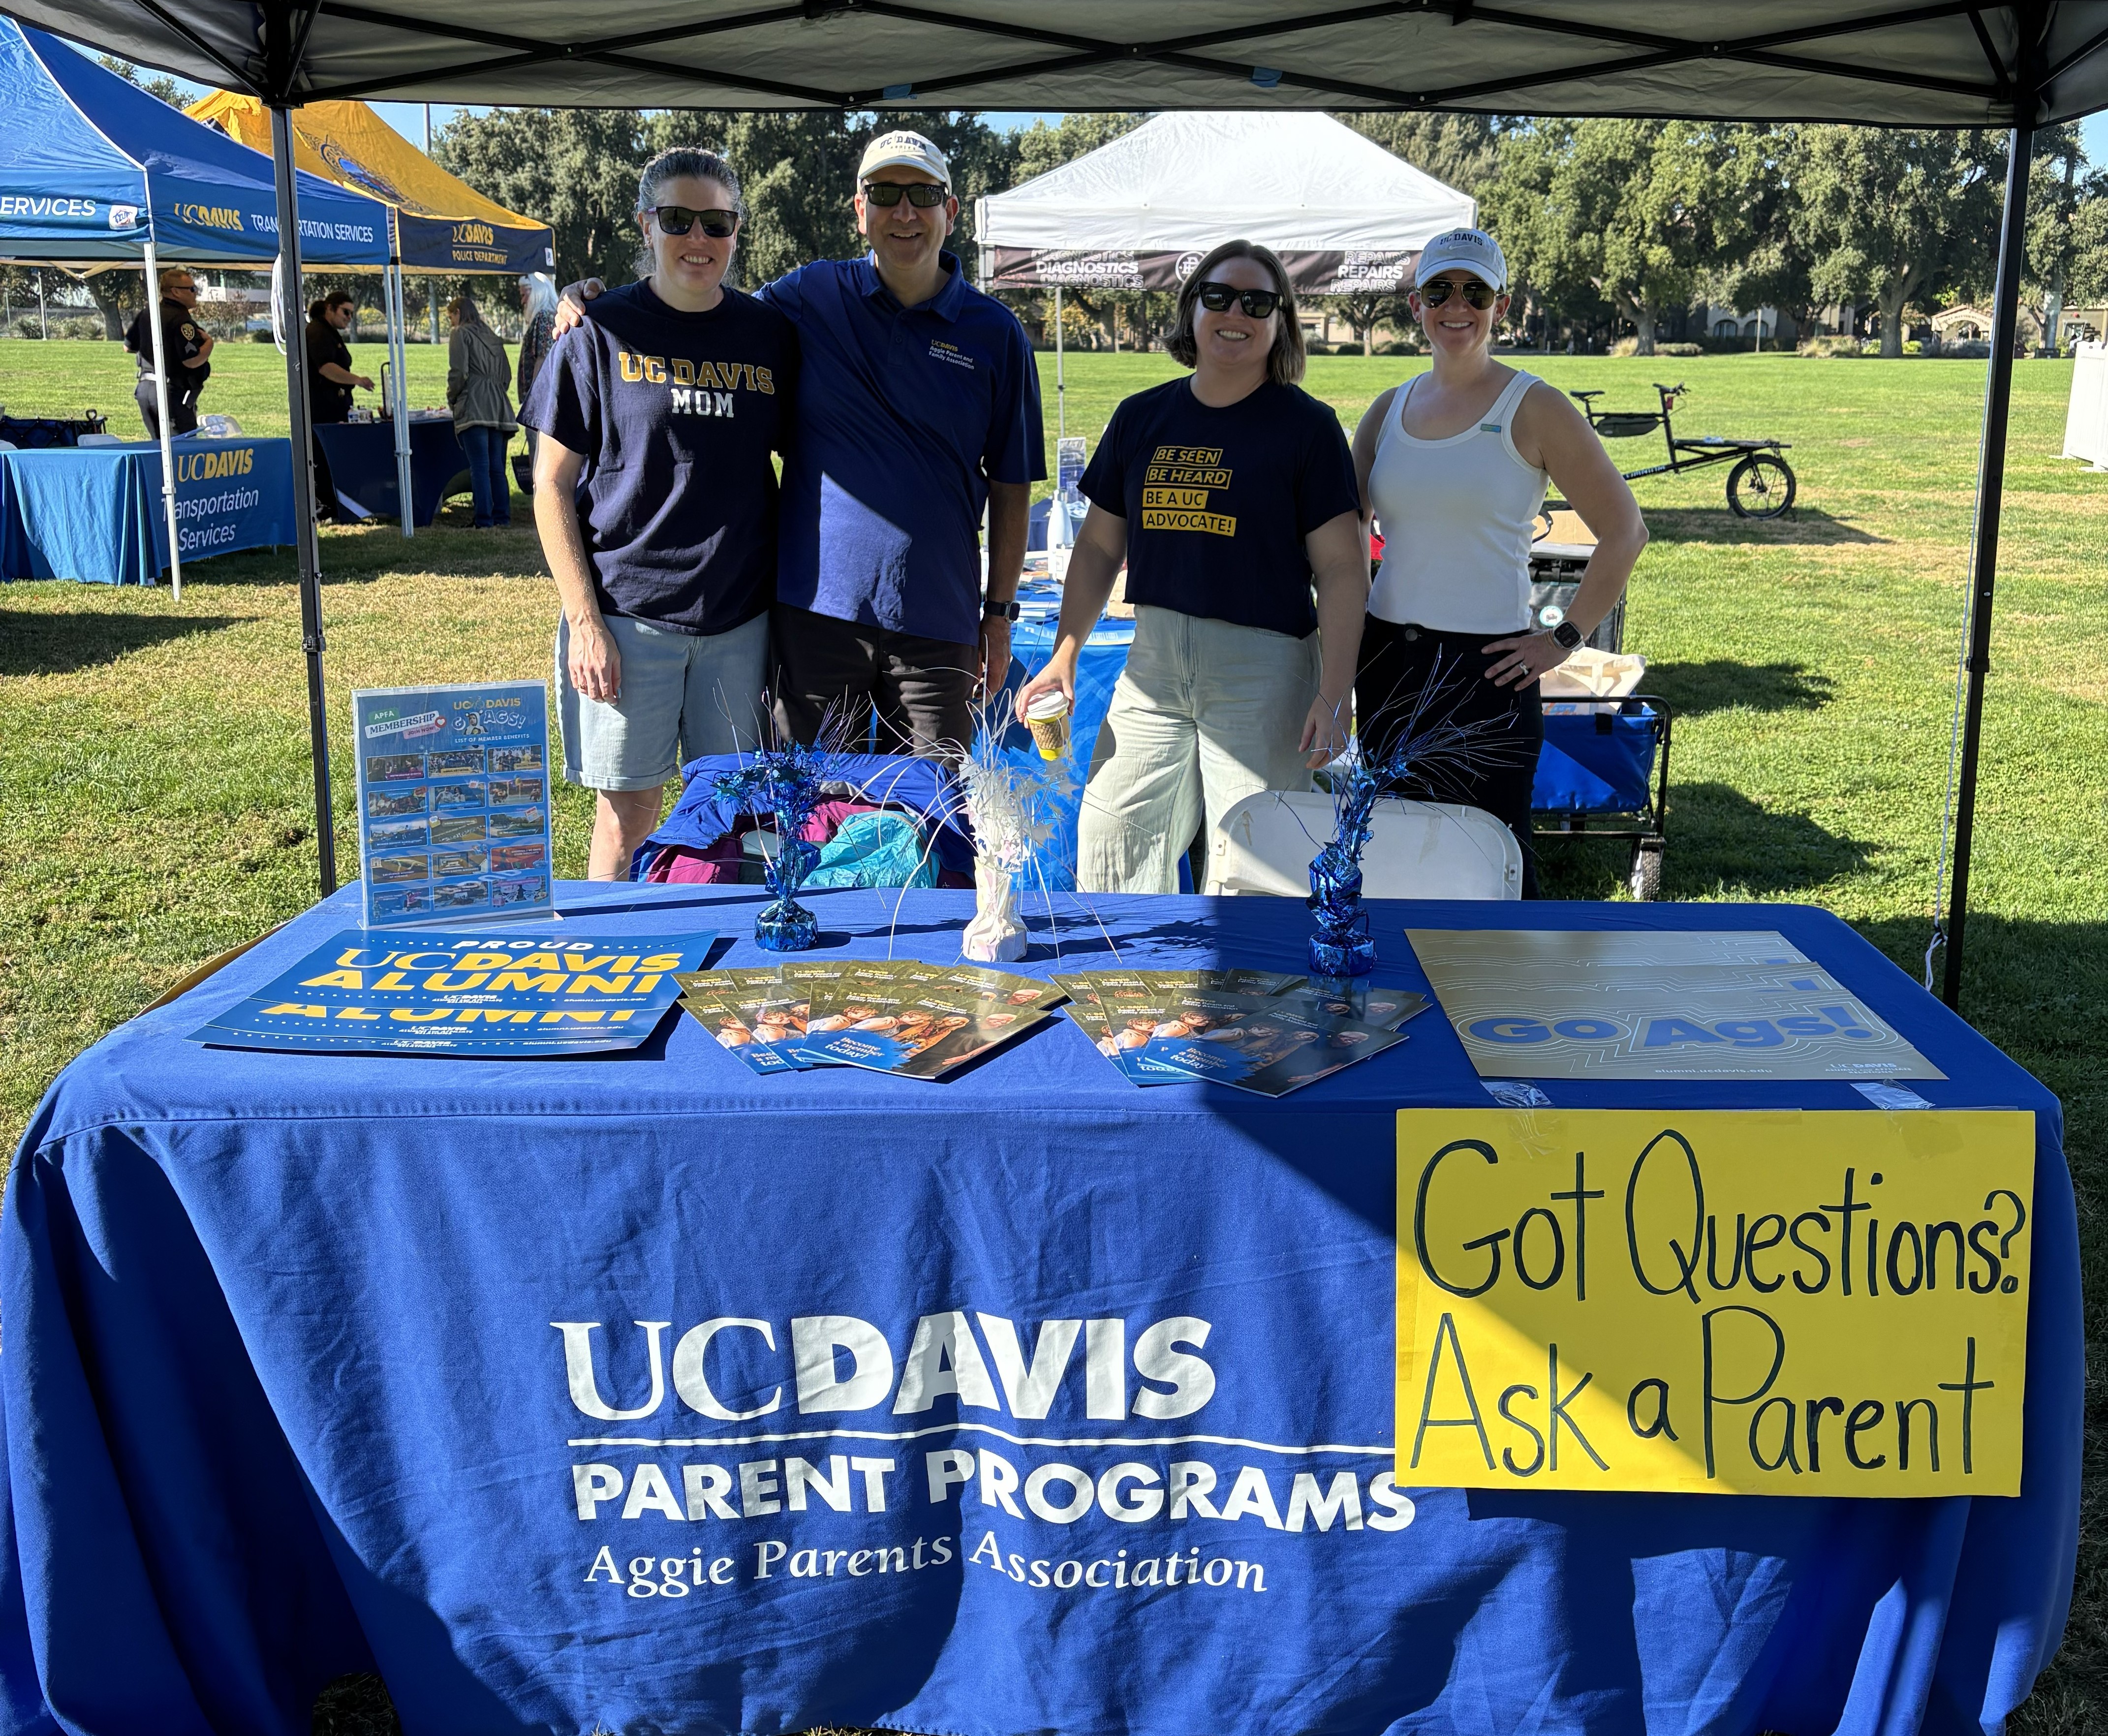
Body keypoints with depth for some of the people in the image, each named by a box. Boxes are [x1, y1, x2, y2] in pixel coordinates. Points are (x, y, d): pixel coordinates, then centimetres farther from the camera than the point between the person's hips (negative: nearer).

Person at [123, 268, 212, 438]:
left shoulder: (146, 314, 10)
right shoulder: (181, 320, -17)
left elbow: (129, 346, 20)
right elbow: (192, 361, -24)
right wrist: (210, 343, -8)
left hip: (145, 388, 9)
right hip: (172, 392, -9)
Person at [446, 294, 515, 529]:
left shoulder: (462, 334, 1)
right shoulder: (493, 337, 22)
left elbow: (459, 373, -8)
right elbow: (507, 374, 20)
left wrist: (451, 399, 5)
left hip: (474, 406, -7)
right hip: (499, 408, 7)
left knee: (480, 467, -11)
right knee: (497, 467, 7)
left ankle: (484, 522, -16)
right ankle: (503, 518, 4)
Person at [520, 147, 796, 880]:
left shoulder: (770, 335, 7)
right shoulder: (602, 331, -2)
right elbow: (552, 485, -1)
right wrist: (584, 620, -9)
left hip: (740, 620, 3)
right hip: (627, 615, -2)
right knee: (627, 816, 3)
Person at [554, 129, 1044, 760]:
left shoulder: (996, 333, 2)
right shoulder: (809, 298, 3)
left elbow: (1010, 484, 6)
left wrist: (999, 613, 4)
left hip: (938, 620, 0)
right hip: (819, 606, 0)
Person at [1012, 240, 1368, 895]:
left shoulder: (1306, 425, -1)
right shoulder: (1141, 417, 11)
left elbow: (1342, 569, -4)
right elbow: (1099, 547, 17)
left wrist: (1334, 696, -12)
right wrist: (1064, 655, 8)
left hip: (1262, 665, -4)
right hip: (1153, 660, 4)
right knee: (1110, 835, 4)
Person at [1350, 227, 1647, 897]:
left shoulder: (1533, 409, -5)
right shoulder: (1389, 408, 10)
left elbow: (1624, 533, -4)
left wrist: (1564, 641, -7)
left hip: (1484, 669, -5)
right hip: (1387, 661, 5)